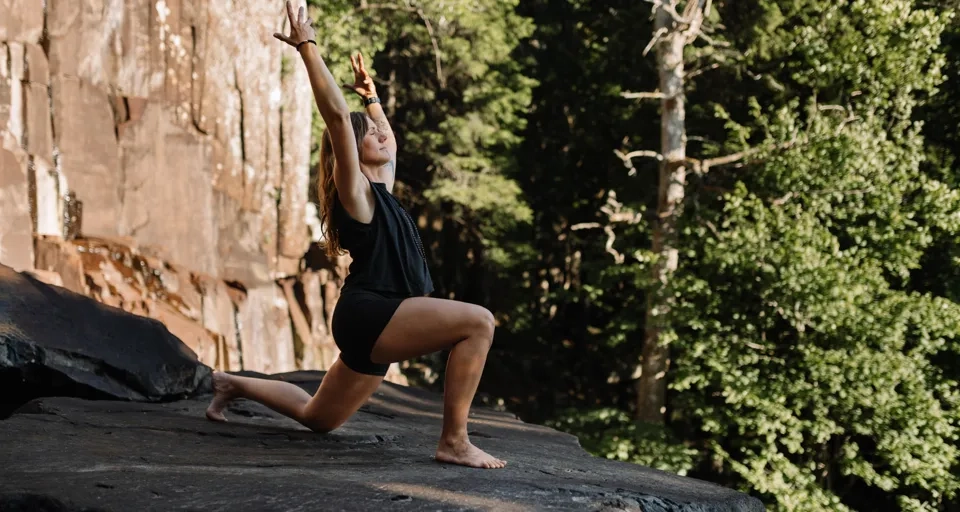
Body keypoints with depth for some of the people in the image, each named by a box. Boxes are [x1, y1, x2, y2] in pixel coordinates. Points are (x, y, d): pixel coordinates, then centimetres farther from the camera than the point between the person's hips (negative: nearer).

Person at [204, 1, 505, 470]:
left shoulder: (380, 188, 18)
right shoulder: (354, 188, -5)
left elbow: (389, 141, 39)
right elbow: (336, 114, -14)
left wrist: (371, 95, 41)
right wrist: (308, 48, -13)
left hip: (375, 322, 10)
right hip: (368, 314, -10)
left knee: (317, 418, 20)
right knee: (479, 322, -24)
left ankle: (234, 385, 32)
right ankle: (454, 442, -23)